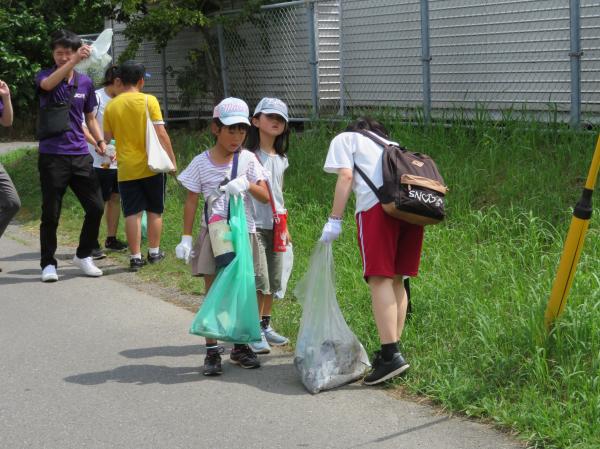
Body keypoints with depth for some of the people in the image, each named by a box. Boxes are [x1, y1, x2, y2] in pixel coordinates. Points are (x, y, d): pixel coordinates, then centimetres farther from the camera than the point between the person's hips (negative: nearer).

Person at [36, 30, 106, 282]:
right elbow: (48, 84, -27)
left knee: (96, 208, 2)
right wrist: (75, 61, -39)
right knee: (51, 213, -1)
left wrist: (100, 141, 2)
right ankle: (48, 264, 13)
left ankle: (83, 255, 22)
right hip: (52, 156, -4)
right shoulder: (44, 76, -1)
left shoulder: (85, 82, 10)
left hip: (80, 155, 4)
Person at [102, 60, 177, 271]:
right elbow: (161, 133, -10)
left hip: (127, 168, 1)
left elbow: (107, 137, 7)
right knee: (155, 210, 12)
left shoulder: (111, 106, 1)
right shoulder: (149, 100, -7)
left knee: (132, 213, 4)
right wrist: (172, 159, -3)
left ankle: (135, 256, 2)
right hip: (152, 165, -1)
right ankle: (154, 252, 20)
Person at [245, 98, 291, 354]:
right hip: (254, 226, -7)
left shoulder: (281, 159, 11)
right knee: (259, 282, -8)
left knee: (272, 282, 12)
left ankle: (265, 326, 24)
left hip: (275, 227, 7)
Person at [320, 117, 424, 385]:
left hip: (377, 204, -6)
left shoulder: (344, 139, 21)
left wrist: (334, 219, 1)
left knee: (380, 280, -11)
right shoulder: (389, 144, 37)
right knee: (396, 280, 13)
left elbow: (346, 176, 3)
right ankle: (392, 348, 15)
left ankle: (390, 355, -20)